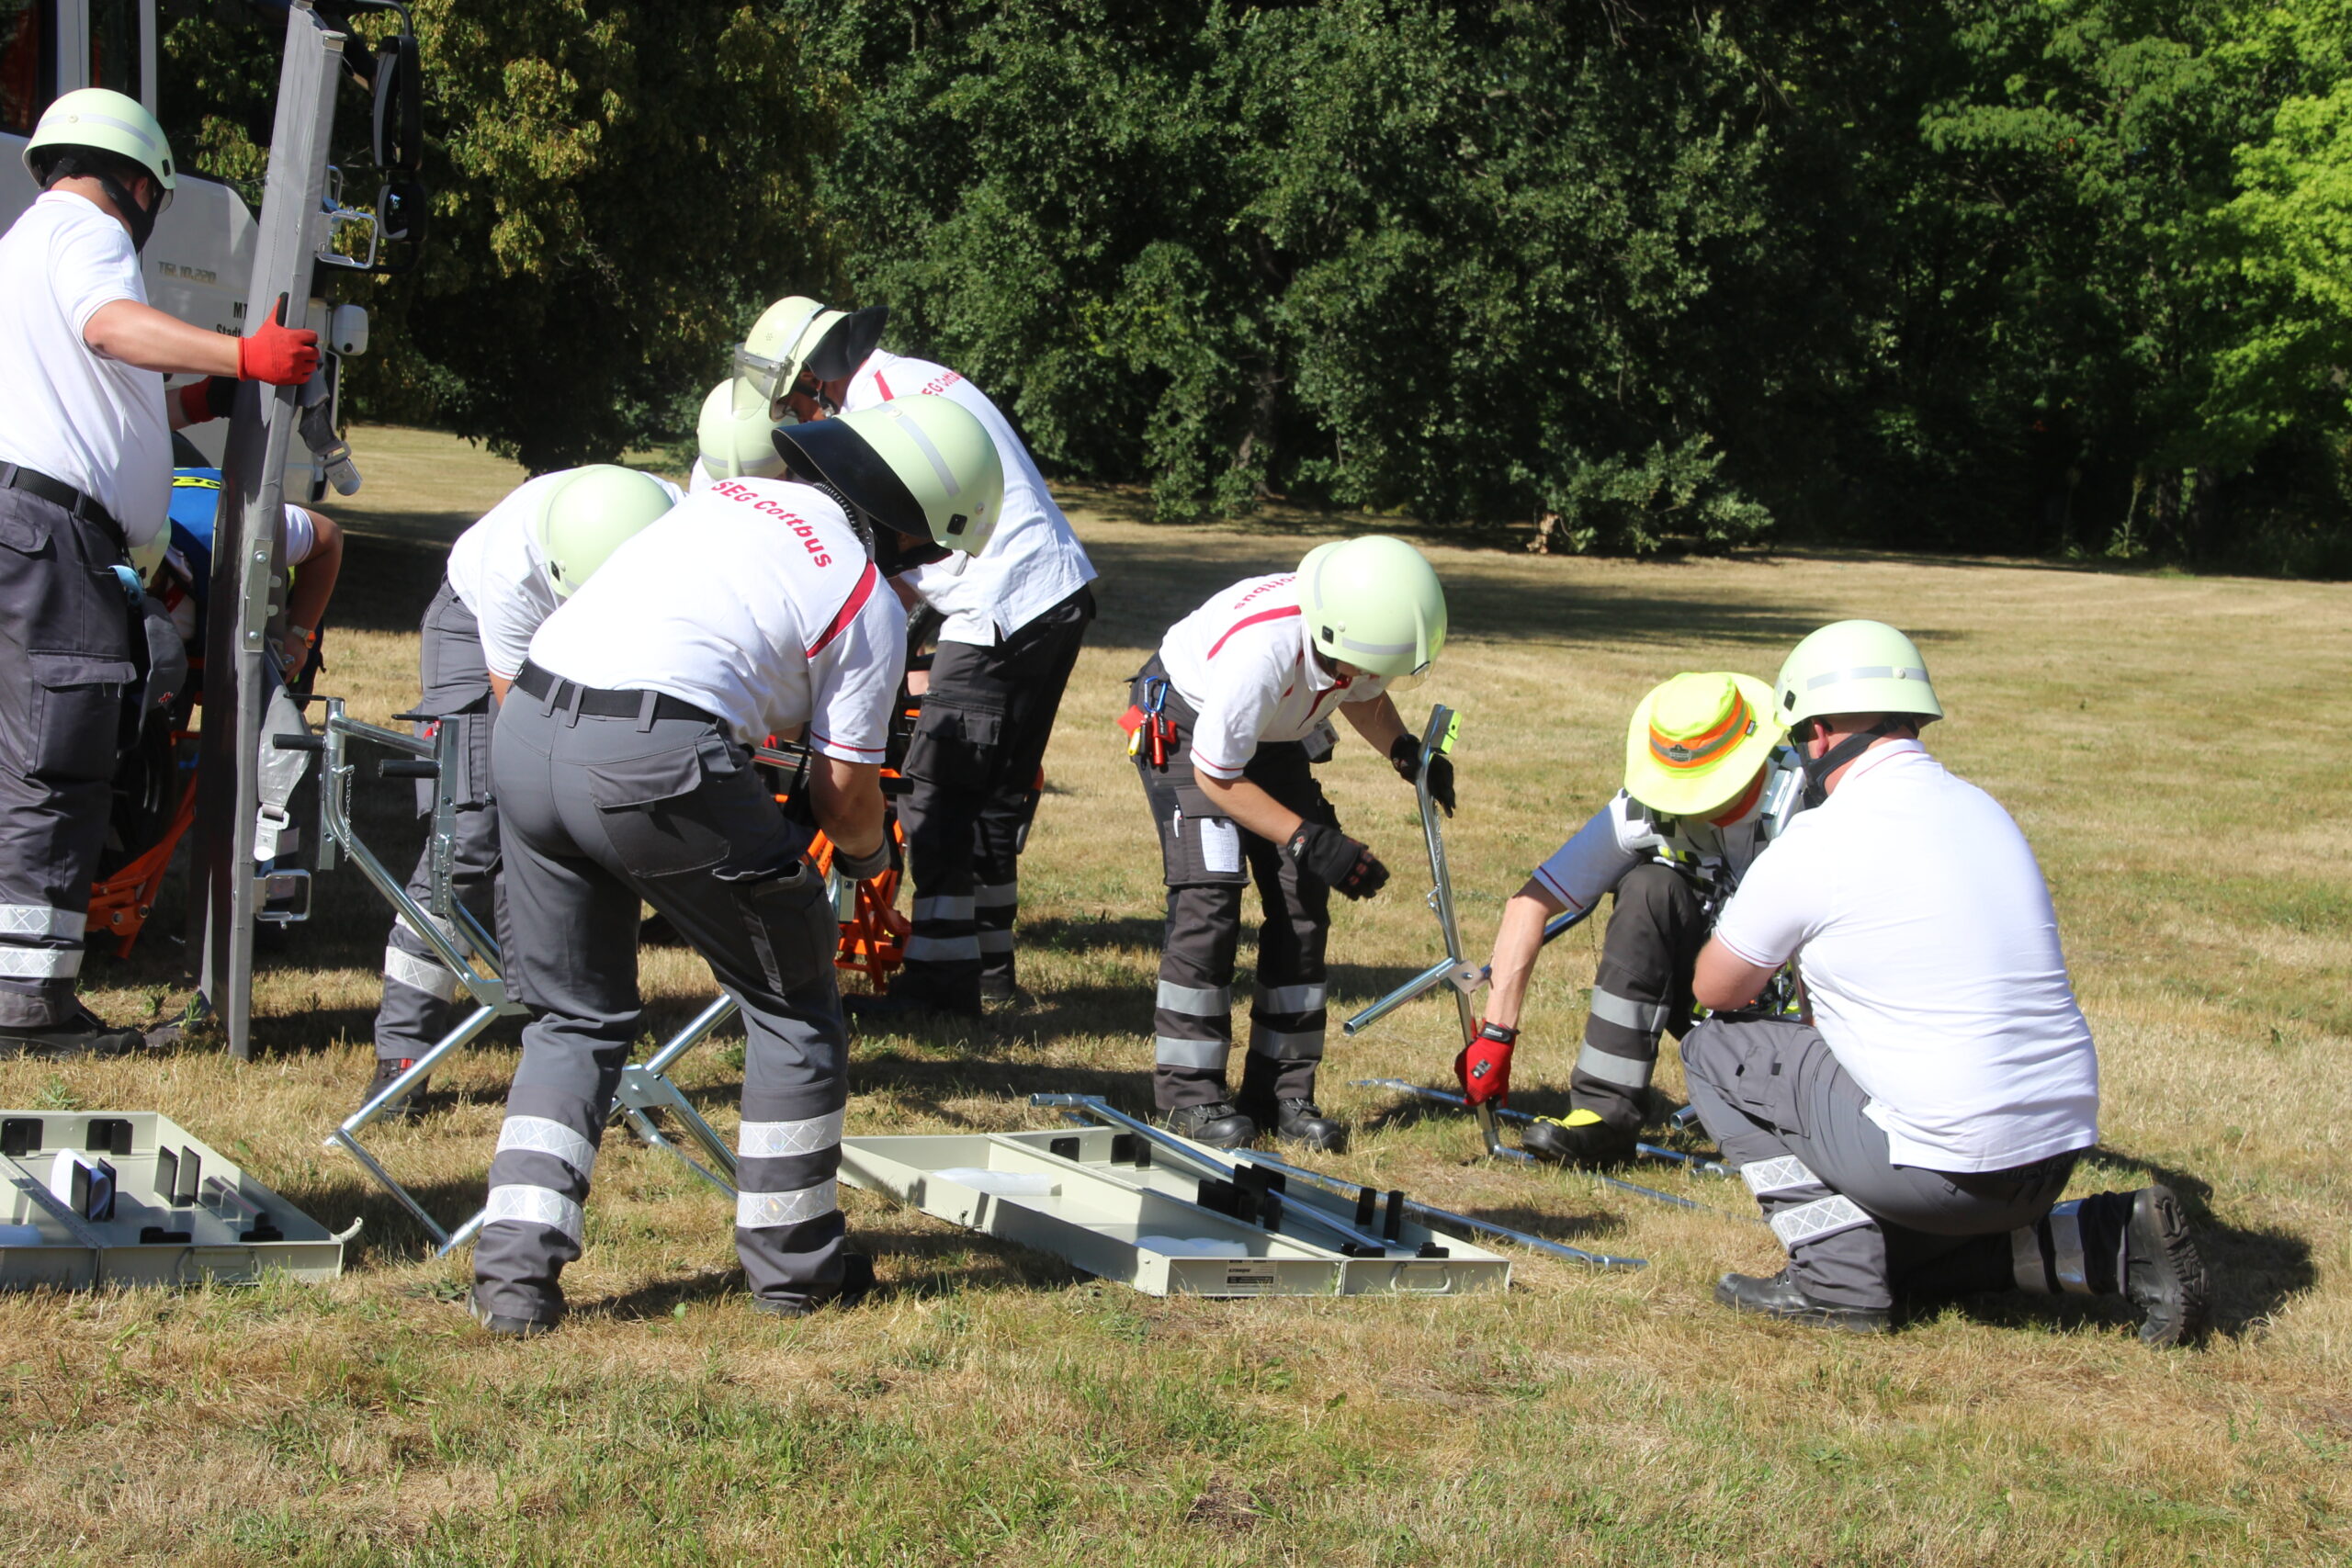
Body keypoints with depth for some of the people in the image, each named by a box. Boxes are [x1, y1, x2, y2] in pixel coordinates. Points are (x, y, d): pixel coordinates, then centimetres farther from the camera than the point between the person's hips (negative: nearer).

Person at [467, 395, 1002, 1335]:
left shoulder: (734, 493, 22)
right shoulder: (870, 606, 5)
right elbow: (844, 793, 6)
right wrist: (867, 855, 30)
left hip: (524, 729, 6)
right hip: (657, 762, -6)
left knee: (574, 1018, 21)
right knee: (792, 1003, 16)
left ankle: (516, 1268, 10)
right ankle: (793, 1263, 26)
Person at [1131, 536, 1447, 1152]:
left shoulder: (1368, 627, -24)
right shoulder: (1261, 650, -42)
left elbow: (1361, 694, 3)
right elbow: (1217, 777, -26)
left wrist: (1405, 749, -16)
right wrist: (1313, 843, -29)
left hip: (1278, 738, 6)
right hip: (1187, 726, -6)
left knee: (1303, 904, -3)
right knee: (1209, 899, -18)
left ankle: (1283, 1090, 3)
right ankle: (1188, 1091, -8)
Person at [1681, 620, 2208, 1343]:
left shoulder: (1815, 845, -10)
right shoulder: (1985, 813, 11)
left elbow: (1715, 991, 5)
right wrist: (1830, 1010, 31)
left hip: (1944, 1164, -7)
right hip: (2059, 1148, 7)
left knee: (1716, 1050, 9)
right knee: (1892, 1250, 32)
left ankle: (1835, 1281, 2)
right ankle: (2111, 1243, 11)